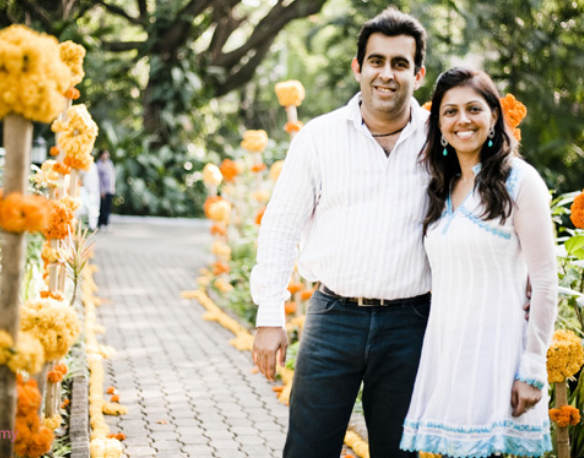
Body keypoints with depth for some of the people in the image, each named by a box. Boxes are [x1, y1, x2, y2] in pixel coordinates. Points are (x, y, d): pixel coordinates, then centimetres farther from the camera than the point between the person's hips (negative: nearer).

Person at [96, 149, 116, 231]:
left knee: (108, 207, 8)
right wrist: (101, 190, -13)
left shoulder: (110, 162, 13)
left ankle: (106, 223, 15)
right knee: (102, 207, -4)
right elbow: (98, 178, -10)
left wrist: (113, 186, 15)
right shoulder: (99, 165, -8)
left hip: (111, 190, 7)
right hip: (103, 190, -7)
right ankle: (101, 224, 2)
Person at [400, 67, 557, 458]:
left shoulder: (519, 181, -5)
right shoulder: (441, 190, 14)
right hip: (443, 352, 6)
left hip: (497, 349, -5)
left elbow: (544, 281, -7)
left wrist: (533, 370, -11)